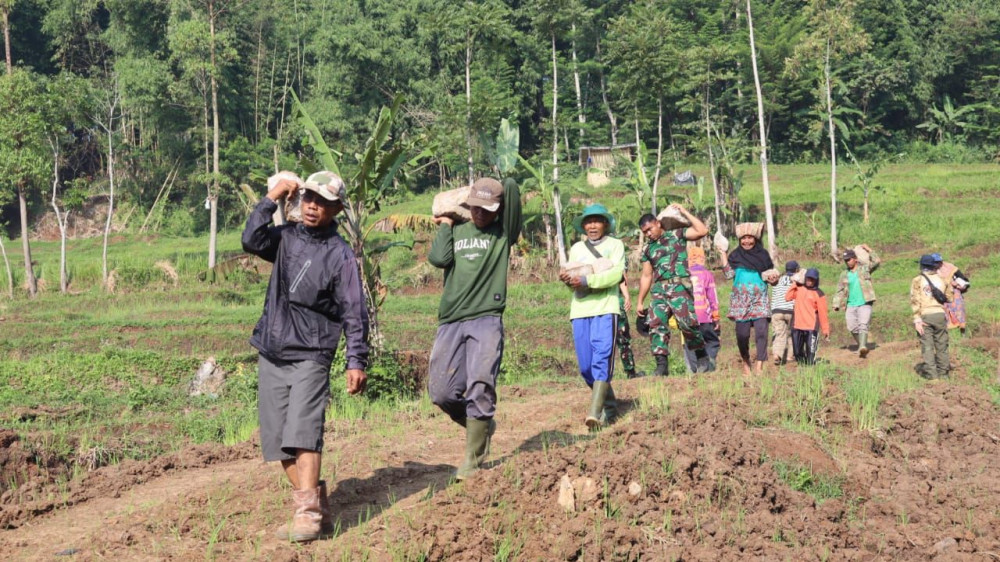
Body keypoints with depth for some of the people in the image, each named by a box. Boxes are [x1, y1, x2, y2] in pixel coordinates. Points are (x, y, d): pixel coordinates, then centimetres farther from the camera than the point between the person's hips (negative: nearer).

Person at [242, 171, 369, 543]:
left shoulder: (340, 255, -4)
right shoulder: (286, 238, 9)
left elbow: (354, 313, -5)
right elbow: (252, 241, -10)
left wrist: (356, 361, -11)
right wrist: (271, 199, -10)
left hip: (310, 357, -5)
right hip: (271, 355, 6)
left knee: (303, 433, -19)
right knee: (277, 440, 5)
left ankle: (309, 516, -20)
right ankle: (317, 510, 12)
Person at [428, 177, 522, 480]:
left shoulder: (503, 233, 8)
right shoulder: (456, 231, 16)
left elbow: (511, 186, -2)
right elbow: (438, 258, -4)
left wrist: (507, 186, 20)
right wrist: (445, 225, 8)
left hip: (487, 320, -3)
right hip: (451, 321, 3)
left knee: (480, 385, -16)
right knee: (442, 391, -1)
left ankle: (473, 458, -9)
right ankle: (482, 426, 26)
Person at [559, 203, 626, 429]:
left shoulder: (615, 244, 7)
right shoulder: (576, 249, 20)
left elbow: (616, 274, -7)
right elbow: (573, 276, 10)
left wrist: (586, 280, -17)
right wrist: (567, 278, -13)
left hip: (605, 308, -4)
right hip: (580, 309, 4)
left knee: (602, 361, -15)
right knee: (586, 367, 2)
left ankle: (596, 413, -23)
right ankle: (610, 407, 19)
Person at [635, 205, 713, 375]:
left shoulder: (677, 235, 10)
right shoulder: (648, 249, 21)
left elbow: (702, 231, -3)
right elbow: (646, 276, 24)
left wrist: (684, 212, 1)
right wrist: (640, 302, 20)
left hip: (679, 286, -5)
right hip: (659, 290, 5)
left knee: (688, 323, -16)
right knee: (656, 324, -11)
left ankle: (703, 359, -2)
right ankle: (661, 364, -12)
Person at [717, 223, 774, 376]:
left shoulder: (762, 254, 8)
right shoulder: (735, 256, 7)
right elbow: (729, 274, -4)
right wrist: (723, 255, -6)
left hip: (760, 300, 0)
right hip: (741, 300, 0)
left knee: (761, 331, -12)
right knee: (742, 333, -2)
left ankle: (759, 367, -13)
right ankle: (745, 363, 16)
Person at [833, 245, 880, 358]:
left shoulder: (865, 269, 5)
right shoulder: (844, 274, 13)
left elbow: (876, 262, -9)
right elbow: (840, 290, 14)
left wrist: (869, 250, -10)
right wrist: (836, 304, 6)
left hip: (865, 304, -4)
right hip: (851, 305, 4)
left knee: (863, 325, -18)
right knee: (852, 327, 3)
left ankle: (863, 347, -30)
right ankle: (861, 346, 20)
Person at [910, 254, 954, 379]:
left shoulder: (917, 281, 1)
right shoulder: (942, 280, 10)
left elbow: (915, 301, -7)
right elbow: (949, 298, 11)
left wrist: (917, 320, -9)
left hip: (925, 315, -2)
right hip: (940, 314, 2)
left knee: (927, 345, 1)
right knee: (941, 344, 10)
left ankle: (931, 372, -3)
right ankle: (943, 372, 13)